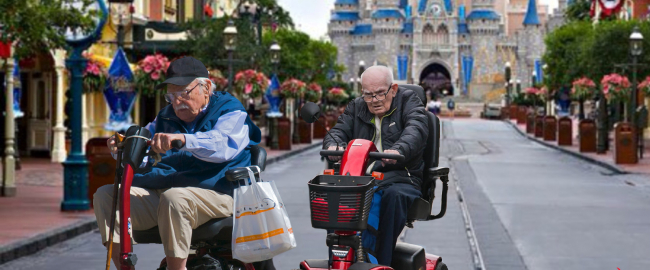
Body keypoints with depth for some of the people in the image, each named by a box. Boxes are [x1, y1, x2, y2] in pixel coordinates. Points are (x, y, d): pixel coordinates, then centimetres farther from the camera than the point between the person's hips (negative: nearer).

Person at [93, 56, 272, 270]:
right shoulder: (166, 117, 25)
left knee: (174, 198, -39)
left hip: (214, 192, -7)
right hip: (160, 192, 7)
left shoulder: (230, 110, 4)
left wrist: (183, 139, -36)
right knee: (105, 195, -10)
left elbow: (223, 145, -19)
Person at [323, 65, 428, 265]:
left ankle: (381, 263, -35)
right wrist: (332, 145, -20)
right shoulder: (356, 107, 20)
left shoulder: (408, 101, 5)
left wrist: (398, 150, -39)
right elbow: (339, 131, 9)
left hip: (400, 179, -3)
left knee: (394, 196, -38)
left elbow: (416, 129, -16)